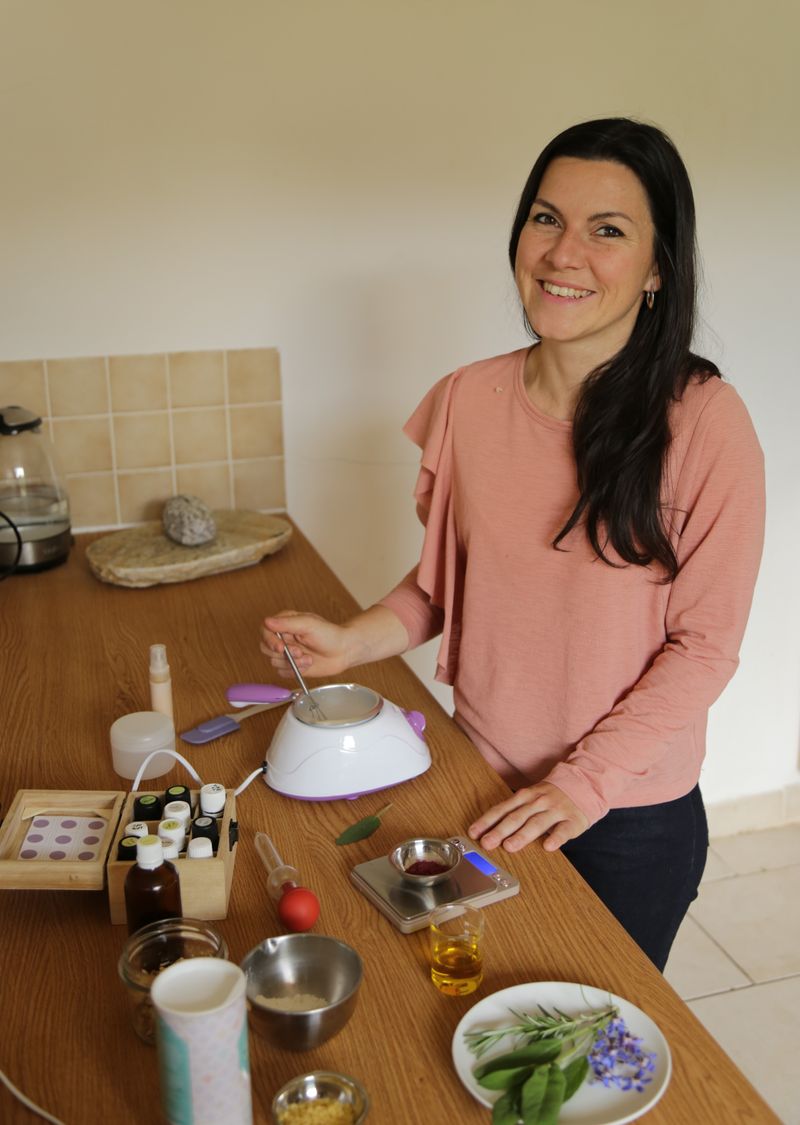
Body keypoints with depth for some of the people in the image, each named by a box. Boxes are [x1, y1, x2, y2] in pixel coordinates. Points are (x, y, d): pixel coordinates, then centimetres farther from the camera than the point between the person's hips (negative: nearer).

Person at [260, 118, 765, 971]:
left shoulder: (703, 421, -17)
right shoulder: (468, 400, -6)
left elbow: (705, 644, -13)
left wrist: (586, 780, -18)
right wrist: (352, 642, -10)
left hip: (631, 817, -3)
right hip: (484, 794, 3)